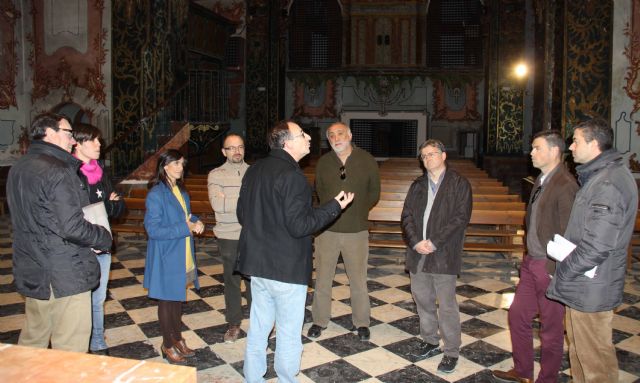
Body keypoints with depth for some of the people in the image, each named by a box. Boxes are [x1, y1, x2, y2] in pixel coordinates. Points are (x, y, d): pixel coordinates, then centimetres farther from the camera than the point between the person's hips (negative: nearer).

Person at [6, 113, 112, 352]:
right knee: (70, 348, 3)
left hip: (31, 273, 9)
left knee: (32, 341, 23)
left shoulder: (18, 169, 10)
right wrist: (105, 238, -7)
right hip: (64, 277, -9)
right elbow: (72, 228, -24)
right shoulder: (58, 172, -18)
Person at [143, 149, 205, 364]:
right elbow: (153, 229, -22)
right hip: (166, 258, -7)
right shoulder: (156, 194, -18)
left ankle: (177, 338, 35)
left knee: (178, 299, 19)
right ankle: (167, 346, 23)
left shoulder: (181, 191, 7)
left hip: (183, 256, 8)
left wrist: (196, 222, -3)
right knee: (167, 301, 7)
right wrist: (186, 228, -24)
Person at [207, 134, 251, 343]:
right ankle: (234, 323, 26)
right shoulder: (216, 175, -1)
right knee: (231, 280, 11)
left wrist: (228, 200, -13)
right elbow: (217, 204, -15)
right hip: (228, 237, -1)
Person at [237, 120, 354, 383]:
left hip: (257, 264, 8)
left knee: (258, 328, 19)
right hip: (286, 269, -8)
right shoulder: (292, 176, -19)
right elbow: (299, 225, -21)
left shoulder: (254, 170, 6)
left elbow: (242, 215, 13)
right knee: (289, 333, 8)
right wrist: (336, 206, -13)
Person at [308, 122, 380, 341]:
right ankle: (319, 321, 26)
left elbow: (374, 193, 7)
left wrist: (358, 211, 2)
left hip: (357, 231, -1)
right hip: (327, 229, 2)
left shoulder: (367, 161, -2)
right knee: (322, 278, 9)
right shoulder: (323, 162, 2)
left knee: (358, 279, 8)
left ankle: (361, 323, 26)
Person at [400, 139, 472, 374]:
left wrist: (434, 242, -16)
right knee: (422, 300, 14)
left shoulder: (459, 184, -2)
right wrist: (416, 242, -10)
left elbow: (461, 218, -11)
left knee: (447, 305, 1)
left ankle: (451, 352, 15)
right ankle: (430, 341, 33)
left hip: (443, 255, -5)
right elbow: (406, 216, 7)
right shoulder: (417, 185, 14)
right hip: (418, 253, 5)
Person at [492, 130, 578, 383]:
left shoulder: (565, 185, -19)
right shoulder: (542, 181, 10)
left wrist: (557, 270, -18)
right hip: (531, 263, 9)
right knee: (517, 315, 18)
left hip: (550, 268, -9)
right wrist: (529, 257, 14)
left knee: (551, 328, 9)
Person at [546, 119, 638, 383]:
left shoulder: (608, 184, -23)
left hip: (591, 290, -10)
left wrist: (559, 279, -15)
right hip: (582, 285, 10)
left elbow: (596, 247, -27)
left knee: (595, 360, 5)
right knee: (578, 350, 23)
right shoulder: (597, 176, 11)